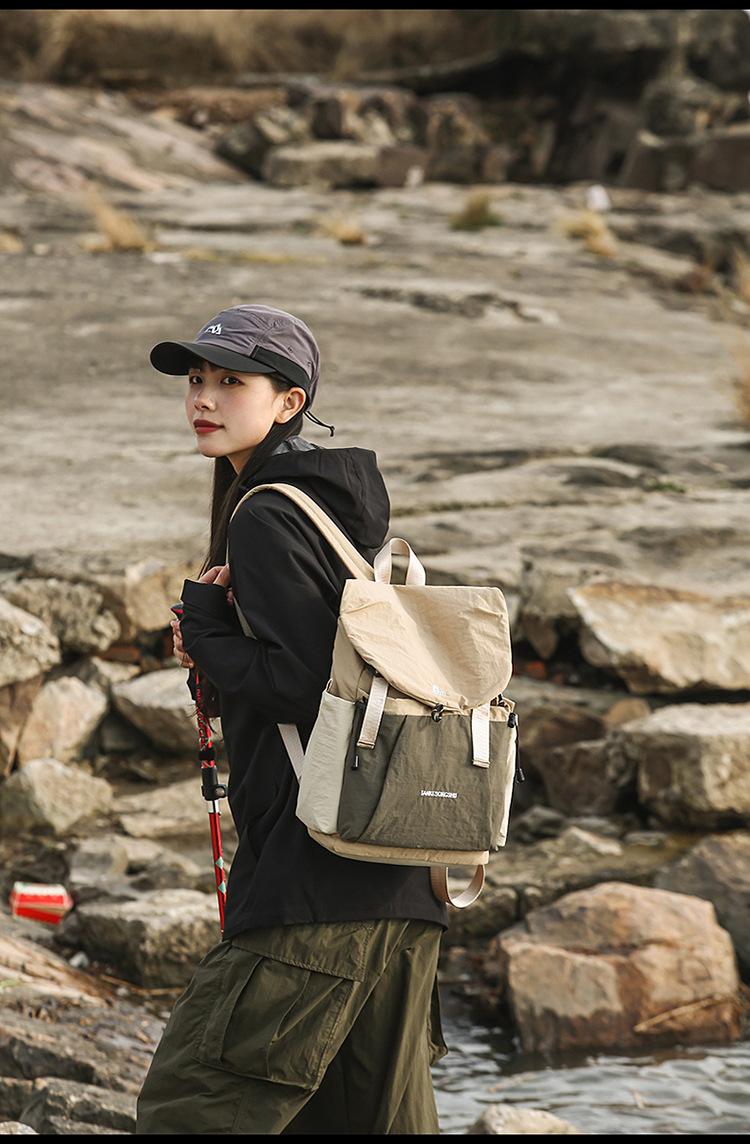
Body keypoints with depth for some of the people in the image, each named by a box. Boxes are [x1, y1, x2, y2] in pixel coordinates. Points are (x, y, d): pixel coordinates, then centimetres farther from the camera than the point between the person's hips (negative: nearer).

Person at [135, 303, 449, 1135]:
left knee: (186, 1106, -8)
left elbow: (302, 688, -18)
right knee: (376, 1122, 12)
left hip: (316, 886, -10)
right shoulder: (343, 510, 20)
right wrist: (217, 658, 10)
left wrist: (204, 630, -3)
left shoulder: (267, 519, -9)